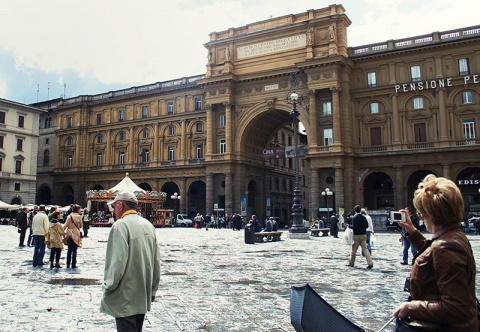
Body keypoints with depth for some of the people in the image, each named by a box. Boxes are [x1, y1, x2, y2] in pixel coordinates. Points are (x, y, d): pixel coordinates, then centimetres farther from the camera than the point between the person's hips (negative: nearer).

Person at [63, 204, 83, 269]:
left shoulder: (69, 216, 1)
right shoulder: (79, 216, -7)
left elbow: (65, 225, -4)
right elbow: (81, 225, 2)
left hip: (69, 235, 3)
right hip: (76, 235, -3)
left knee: (69, 250, 11)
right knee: (74, 250, 1)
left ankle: (68, 265, 14)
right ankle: (73, 265, 1)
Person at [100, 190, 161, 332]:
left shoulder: (120, 225, -15)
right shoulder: (148, 225, 6)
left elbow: (118, 261, -21)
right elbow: (156, 260, 9)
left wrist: (108, 287, -8)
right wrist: (153, 289, 16)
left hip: (125, 296, -7)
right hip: (143, 294, 7)